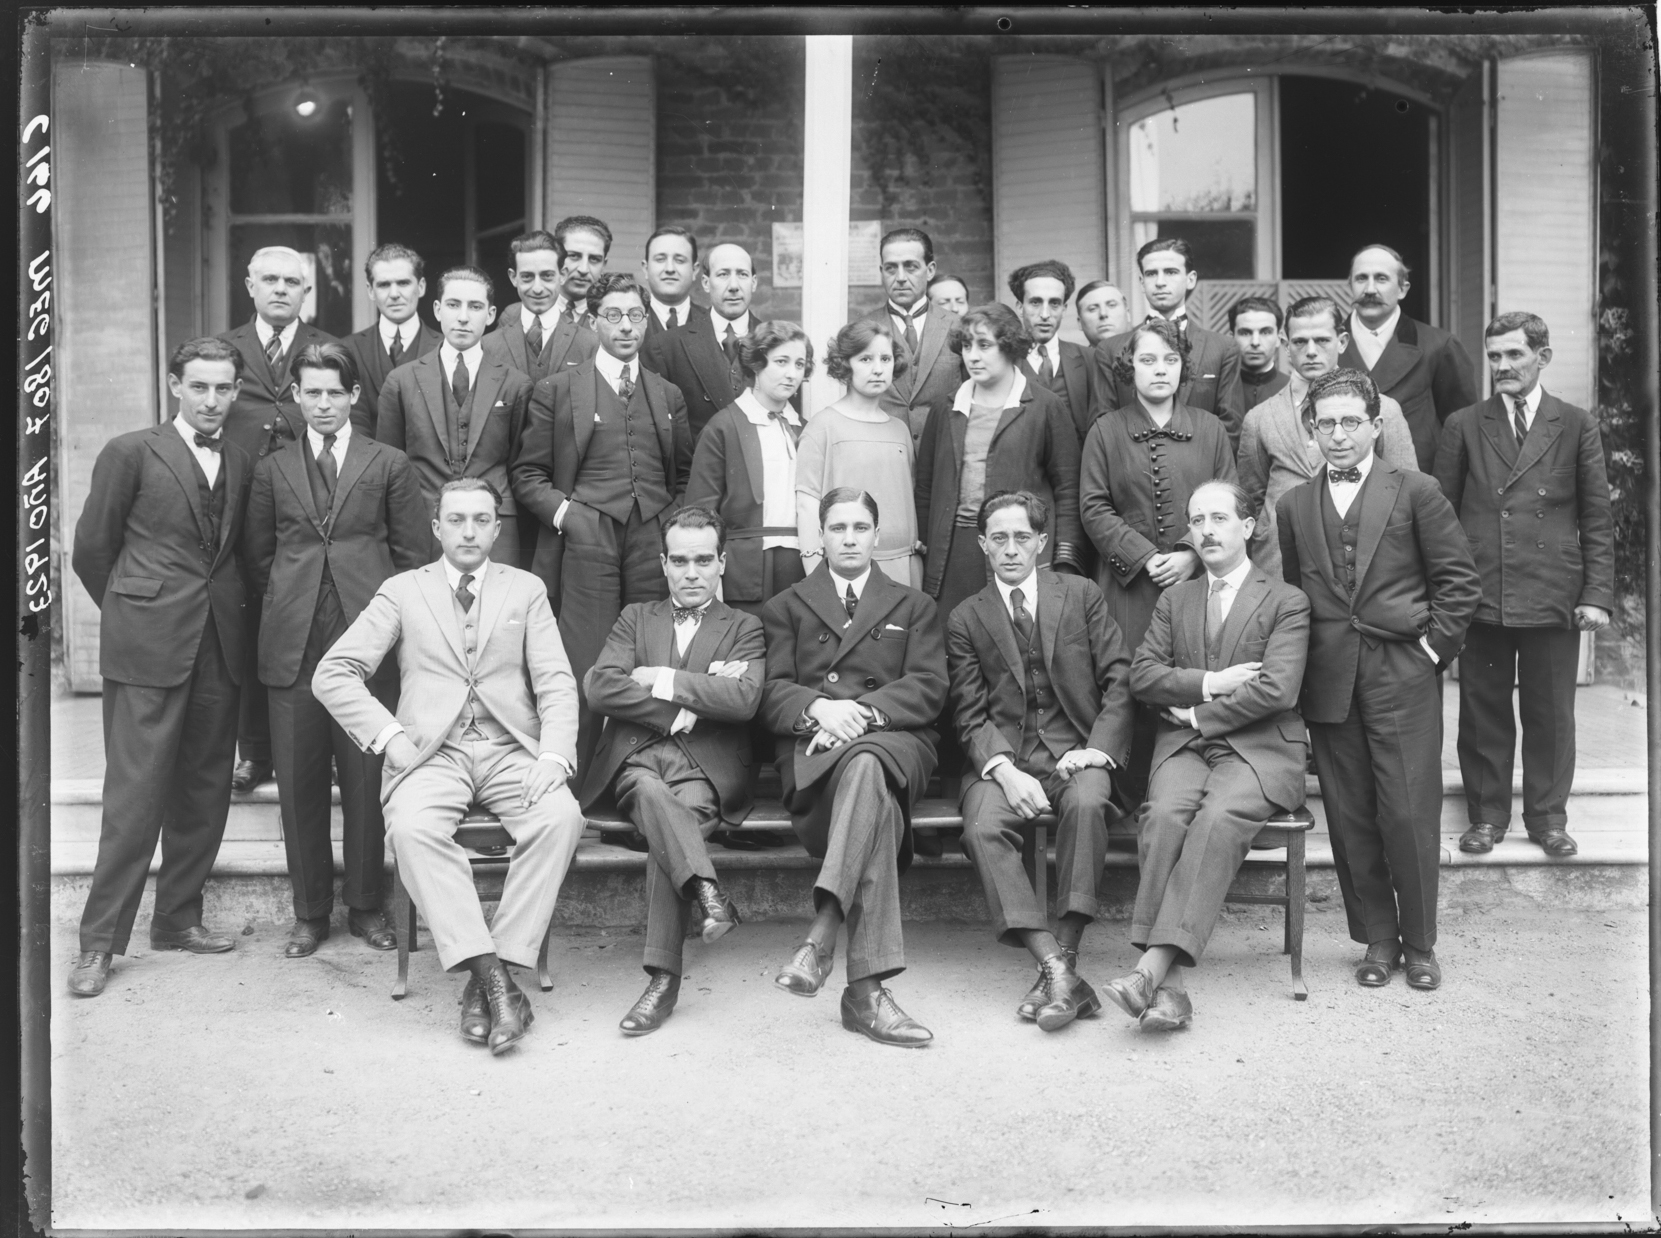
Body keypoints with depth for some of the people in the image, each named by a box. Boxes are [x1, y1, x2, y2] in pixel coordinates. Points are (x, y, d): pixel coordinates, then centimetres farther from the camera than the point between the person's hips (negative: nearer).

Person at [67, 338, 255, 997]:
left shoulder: (241, 462, 12)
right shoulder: (131, 453, -1)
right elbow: (91, 549, 3)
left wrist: (233, 608, 6)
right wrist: (134, 613, 9)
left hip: (219, 646, 5)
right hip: (147, 647, -5)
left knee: (204, 792, 9)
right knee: (135, 793, -5)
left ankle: (178, 919, 22)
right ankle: (99, 941, 3)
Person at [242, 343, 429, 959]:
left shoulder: (389, 464, 7)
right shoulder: (272, 469, 12)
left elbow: (414, 554, 7)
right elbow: (256, 556, 16)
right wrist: (285, 605, 8)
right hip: (293, 644, 2)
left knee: (367, 777, 2)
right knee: (299, 780, 4)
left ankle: (365, 906, 17)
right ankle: (309, 911, 17)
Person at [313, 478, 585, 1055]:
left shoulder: (526, 590, 15)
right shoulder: (402, 592, 12)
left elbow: (556, 682, 6)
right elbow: (332, 674, 6)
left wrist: (554, 755, -11)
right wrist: (389, 735, -7)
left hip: (511, 749, 1)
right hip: (431, 752, -1)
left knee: (561, 816, -30)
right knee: (412, 828, -33)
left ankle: (489, 978, -25)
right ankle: (493, 976, -32)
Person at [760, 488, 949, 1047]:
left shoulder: (914, 606, 25)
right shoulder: (787, 607, 24)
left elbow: (928, 689, 7)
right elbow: (772, 693, 10)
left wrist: (864, 711, -12)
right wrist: (818, 707, -14)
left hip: (895, 743, 1)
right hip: (813, 749, 0)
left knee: (865, 765, -40)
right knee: (874, 796, -38)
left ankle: (822, 935, -52)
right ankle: (866, 987, -47)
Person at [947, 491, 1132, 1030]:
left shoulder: (1082, 594, 11)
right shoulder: (965, 619, 11)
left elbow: (1119, 680, 6)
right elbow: (970, 715, 3)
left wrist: (1099, 749, -10)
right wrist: (1003, 769, -15)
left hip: (1076, 748, 0)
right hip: (1003, 757, 1)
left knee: (1085, 803, -35)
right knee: (982, 826, -30)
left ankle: (1065, 955, -29)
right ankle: (1058, 971, -33)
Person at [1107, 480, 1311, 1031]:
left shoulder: (1287, 601, 7)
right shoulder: (1174, 599, 22)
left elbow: (1278, 689, -7)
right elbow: (1142, 675, 9)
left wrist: (1196, 713, -4)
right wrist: (1209, 684, -5)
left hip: (1261, 747, -3)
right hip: (1184, 743, 3)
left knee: (1219, 818, -34)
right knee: (1165, 816, -29)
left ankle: (1153, 965, -41)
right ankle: (1167, 983, -35)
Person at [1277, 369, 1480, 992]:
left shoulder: (1416, 492, 1)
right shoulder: (1295, 505, 11)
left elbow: (1460, 580, 1)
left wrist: (1432, 646, -4)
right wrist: (1302, 663, 6)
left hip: (1403, 678, -3)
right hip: (1329, 682, 3)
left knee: (1410, 816, -2)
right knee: (1350, 818, 6)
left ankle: (1419, 944, 13)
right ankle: (1377, 939, 19)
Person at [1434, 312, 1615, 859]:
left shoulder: (1577, 426, 6)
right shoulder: (1463, 426, 6)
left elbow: (1597, 520, 5)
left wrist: (1597, 595, -3)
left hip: (1552, 595, 0)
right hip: (1480, 597, 0)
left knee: (1550, 712, 7)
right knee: (1482, 711, 7)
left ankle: (1548, 815, 22)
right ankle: (1486, 814, 20)